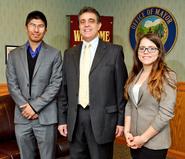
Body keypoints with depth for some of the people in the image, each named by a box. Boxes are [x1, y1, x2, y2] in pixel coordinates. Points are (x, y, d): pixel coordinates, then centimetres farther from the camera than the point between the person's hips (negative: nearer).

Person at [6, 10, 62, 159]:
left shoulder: (54, 54, 1)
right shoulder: (14, 55, 9)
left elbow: (55, 84, -5)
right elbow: (12, 84, 4)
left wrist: (35, 106, -11)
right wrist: (25, 107, -8)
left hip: (46, 117, -2)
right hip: (22, 116, 3)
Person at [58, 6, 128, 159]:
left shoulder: (114, 51, -2)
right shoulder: (70, 54, 10)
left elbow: (121, 88, -2)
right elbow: (64, 90, 11)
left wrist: (121, 120, -4)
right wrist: (62, 119, 8)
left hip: (102, 118, -3)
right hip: (75, 118, 4)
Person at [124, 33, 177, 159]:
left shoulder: (167, 76, -12)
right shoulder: (135, 74, 6)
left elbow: (166, 113, -17)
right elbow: (129, 105, 7)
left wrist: (144, 138, -15)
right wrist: (127, 131, -4)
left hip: (154, 143, -5)